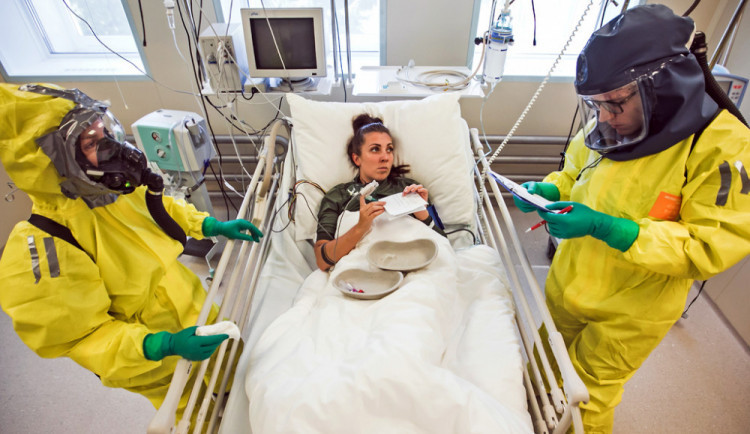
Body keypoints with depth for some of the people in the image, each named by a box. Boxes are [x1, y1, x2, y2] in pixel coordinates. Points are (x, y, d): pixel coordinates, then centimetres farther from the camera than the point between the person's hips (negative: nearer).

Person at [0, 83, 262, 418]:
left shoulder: (121, 185, -14)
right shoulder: (41, 250, -33)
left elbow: (163, 210, 8)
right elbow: (85, 336, -26)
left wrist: (214, 226, -5)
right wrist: (164, 346, -38)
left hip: (197, 315, 6)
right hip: (160, 366, -6)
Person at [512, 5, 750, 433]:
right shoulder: (603, 128, -6)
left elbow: (712, 248, -22)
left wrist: (602, 226, -33)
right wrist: (547, 190, -12)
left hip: (629, 312, -5)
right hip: (567, 286, 5)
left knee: (588, 398, 15)